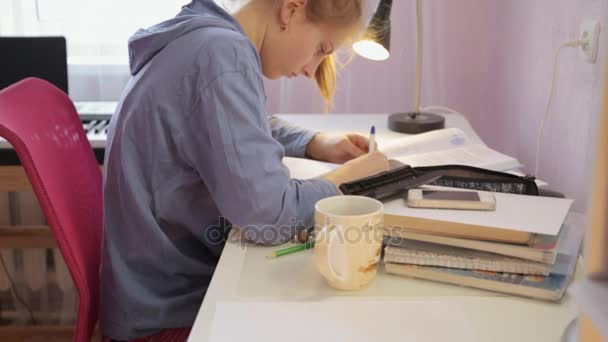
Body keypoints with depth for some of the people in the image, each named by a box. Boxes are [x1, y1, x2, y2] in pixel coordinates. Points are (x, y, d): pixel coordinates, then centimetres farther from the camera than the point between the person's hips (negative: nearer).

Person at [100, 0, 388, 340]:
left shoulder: (213, 40, 5)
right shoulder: (224, 55, -25)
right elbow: (269, 215, -31)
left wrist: (318, 144, 7)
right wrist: (347, 177, -13)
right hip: (170, 308, -8)